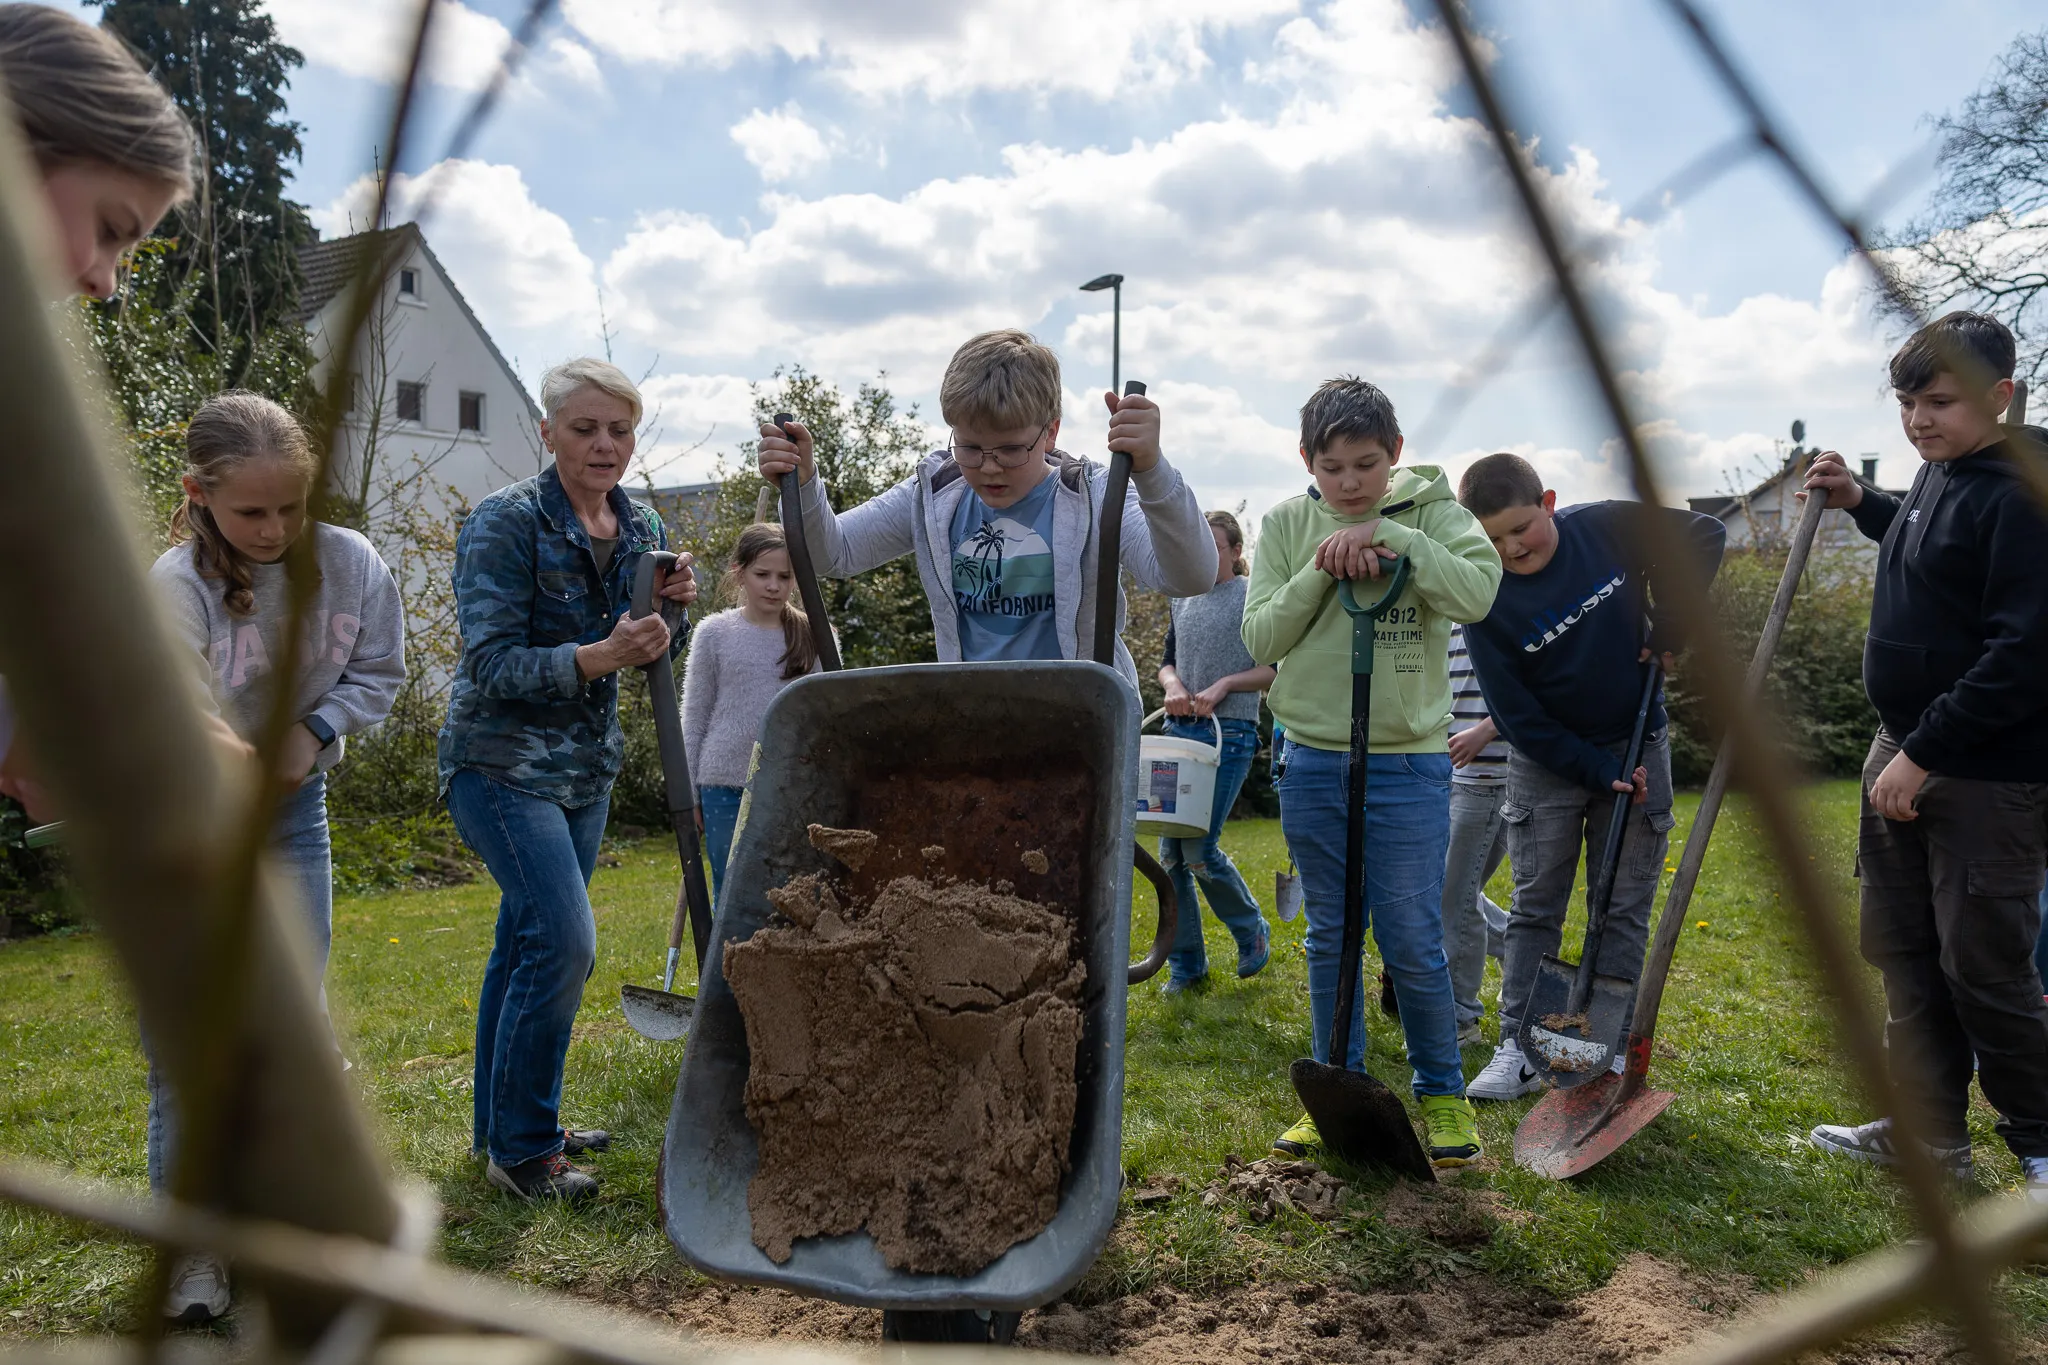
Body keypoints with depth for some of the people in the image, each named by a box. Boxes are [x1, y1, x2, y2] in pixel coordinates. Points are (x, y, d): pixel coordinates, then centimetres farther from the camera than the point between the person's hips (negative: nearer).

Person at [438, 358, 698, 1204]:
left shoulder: (641, 527, 5)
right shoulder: (506, 523, -15)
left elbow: (651, 661, 11)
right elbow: (493, 663, -19)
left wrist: (673, 610, -10)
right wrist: (597, 656, -33)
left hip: (586, 767, 7)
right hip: (501, 762, -7)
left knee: (527, 943, 15)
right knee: (563, 939, -15)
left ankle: (508, 1128, 28)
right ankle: (520, 1149, 1)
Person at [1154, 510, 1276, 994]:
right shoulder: (1183, 601, 16)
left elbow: (1276, 669, -4)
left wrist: (1223, 685, -16)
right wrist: (1174, 686, -2)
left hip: (1230, 733, -6)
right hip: (1180, 730, 6)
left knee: (1199, 850, -10)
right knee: (1171, 852, 3)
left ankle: (1252, 931, 17)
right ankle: (1186, 964, 15)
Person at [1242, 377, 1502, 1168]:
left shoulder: (1430, 509, -1)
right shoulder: (1286, 525, 4)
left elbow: (1478, 592, -17)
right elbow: (1261, 637, -2)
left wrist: (1391, 538, -21)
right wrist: (1320, 573, -14)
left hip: (1408, 763, -2)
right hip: (1313, 761, 2)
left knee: (1413, 942, 2)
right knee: (1330, 936, 12)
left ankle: (1442, 1093, 23)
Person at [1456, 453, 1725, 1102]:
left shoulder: (1608, 527, -13)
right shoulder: (1488, 602, -17)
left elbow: (1703, 535, 2)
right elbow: (1519, 718, -14)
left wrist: (1671, 624, -9)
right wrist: (1600, 772, -16)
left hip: (1635, 744, 1)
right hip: (1546, 759, -1)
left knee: (1624, 909, 4)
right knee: (1535, 908, 2)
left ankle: (1611, 1049, 13)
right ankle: (1519, 1049, 9)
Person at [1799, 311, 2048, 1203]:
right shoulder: (1940, 471, 10)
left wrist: (1924, 754, -23)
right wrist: (1861, 503, 18)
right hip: (1907, 755, 9)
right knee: (1901, 947, 14)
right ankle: (1931, 1131, 26)